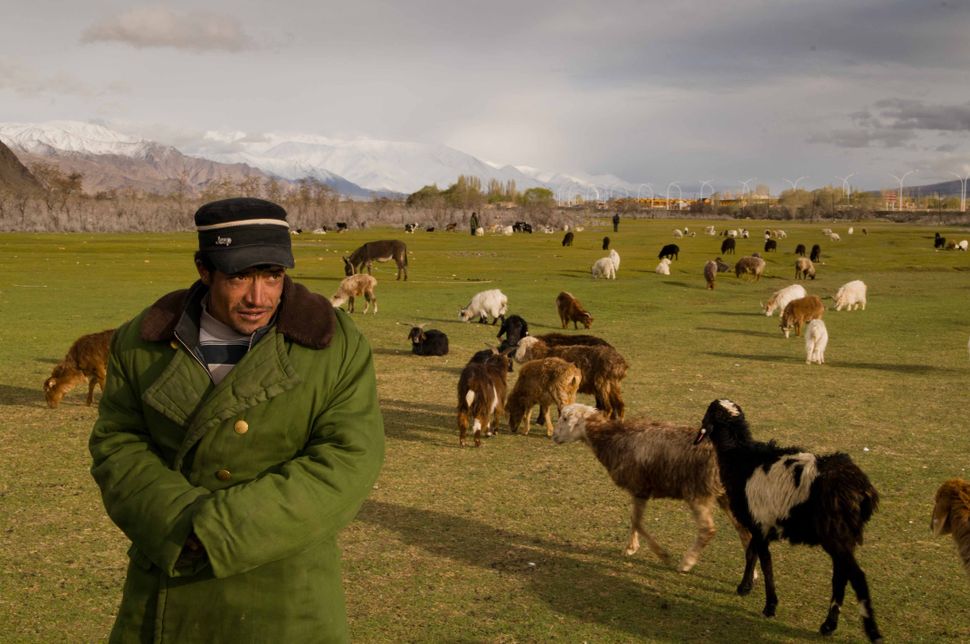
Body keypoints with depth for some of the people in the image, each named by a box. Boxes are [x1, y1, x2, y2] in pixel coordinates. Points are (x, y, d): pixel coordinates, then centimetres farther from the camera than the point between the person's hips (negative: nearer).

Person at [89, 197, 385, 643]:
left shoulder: (335, 344, -10)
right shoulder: (143, 342, -1)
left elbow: (348, 461, -15)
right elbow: (117, 444, 0)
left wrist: (221, 528, -20)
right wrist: (181, 521, -19)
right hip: (172, 574, 2)